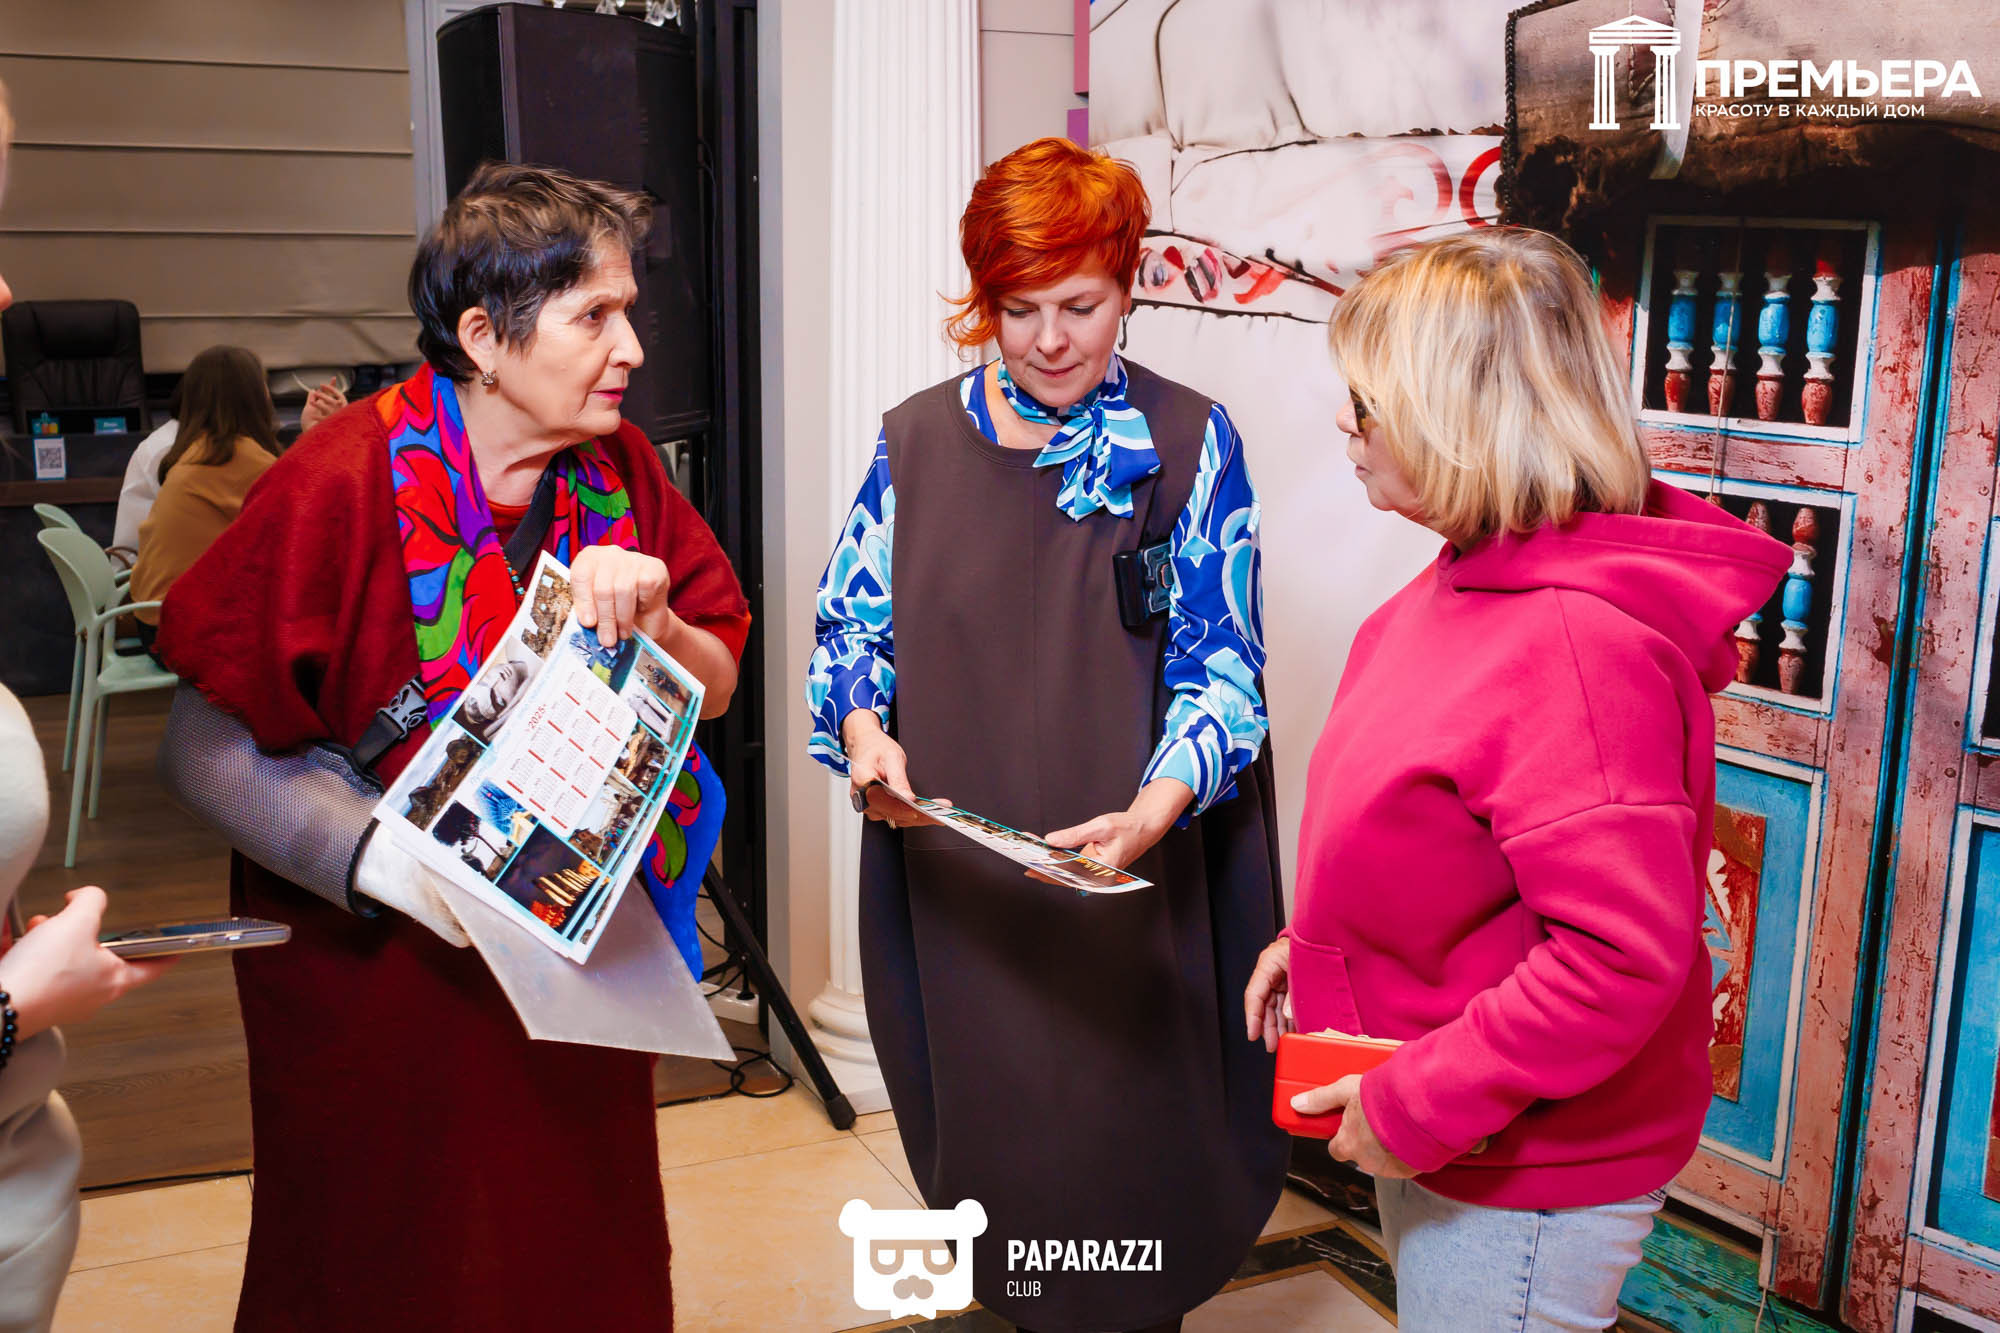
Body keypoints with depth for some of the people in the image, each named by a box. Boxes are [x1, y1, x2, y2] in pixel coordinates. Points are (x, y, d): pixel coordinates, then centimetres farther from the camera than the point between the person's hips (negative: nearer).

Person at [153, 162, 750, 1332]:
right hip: (380, 983, -4)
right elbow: (207, 748, -15)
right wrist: (378, 857, -29)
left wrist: (647, 622, -18)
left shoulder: (620, 471, -1)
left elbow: (717, 685, 4)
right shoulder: (342, 486, -17)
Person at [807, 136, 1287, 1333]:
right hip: (953, 880, 3)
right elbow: (853, 618, 10)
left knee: (1124, 1133, 7)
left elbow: (1220, 667, -7)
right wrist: (862, 727, -11)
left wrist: (1154, 811, -24)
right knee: (974, 1123, 14)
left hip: (1128, 876, -2)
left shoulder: (1191, 443, -4)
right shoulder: (916, 440, 4)